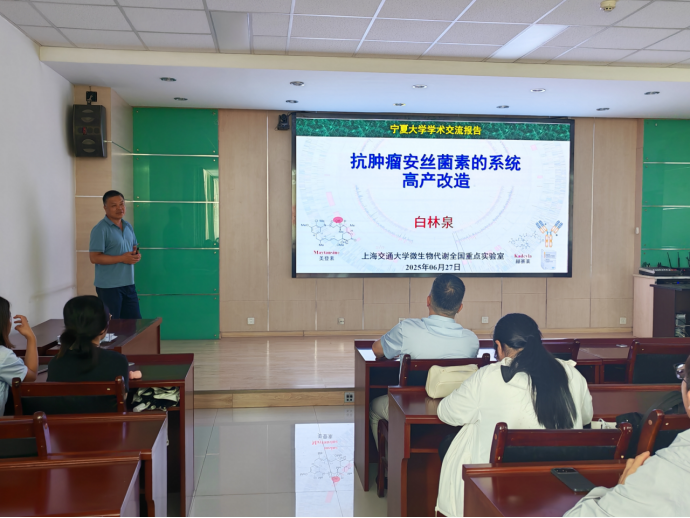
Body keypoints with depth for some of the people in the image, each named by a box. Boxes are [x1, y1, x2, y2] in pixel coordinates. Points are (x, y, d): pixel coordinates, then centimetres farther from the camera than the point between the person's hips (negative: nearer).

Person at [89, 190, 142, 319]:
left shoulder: (128, 226, 12)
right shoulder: (100, 229, -12)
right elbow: (94, 258, -18)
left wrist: (136, 255, 0)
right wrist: (122, 258, -20)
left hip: (128, 284, 7)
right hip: (109, 286, -7)